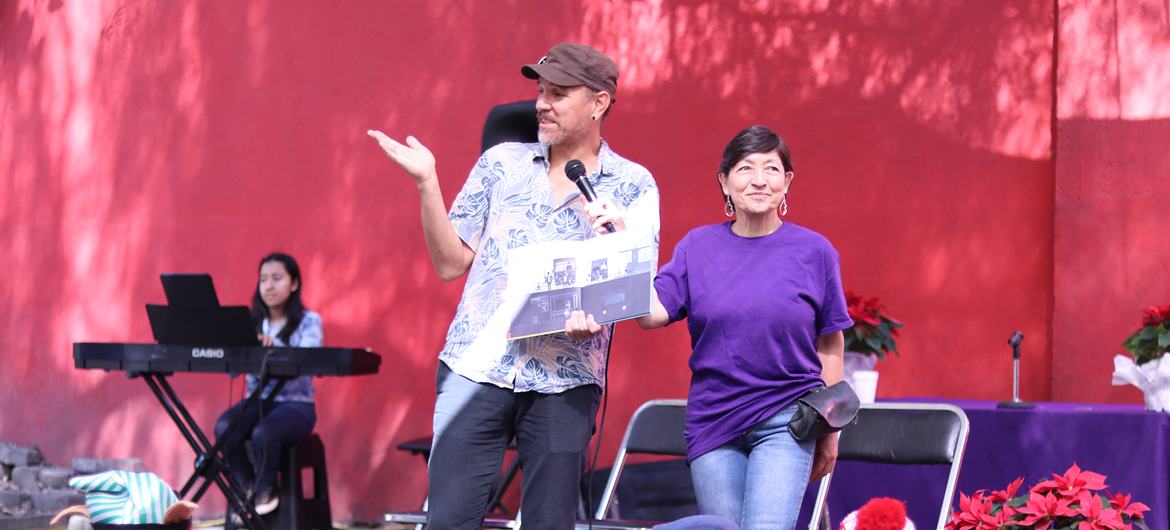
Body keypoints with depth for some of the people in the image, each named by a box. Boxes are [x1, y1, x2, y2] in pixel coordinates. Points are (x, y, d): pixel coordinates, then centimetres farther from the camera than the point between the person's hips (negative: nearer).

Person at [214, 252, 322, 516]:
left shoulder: (309, 321, -2)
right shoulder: (252, 322, 10)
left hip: (296, 405, -4)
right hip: (257, 401, 4)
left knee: (263, 432, -34)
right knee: (224, 428, -28)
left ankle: (265, 490, -5)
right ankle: (246, 488, -5)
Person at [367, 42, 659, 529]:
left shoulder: (633, 185, 5)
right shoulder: (501, 163, 10)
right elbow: (451, 264, 9)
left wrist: (595, 314, -22)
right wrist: (426, 182, -2)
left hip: (563, 383, -1)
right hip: (476, 365, 1)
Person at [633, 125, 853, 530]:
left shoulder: (814, 251, 0)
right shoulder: (697, 247, 5)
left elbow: (829, 346, 7)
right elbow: (651, 313, -7)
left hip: (786, 424, -3)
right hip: (712, 420, 3)